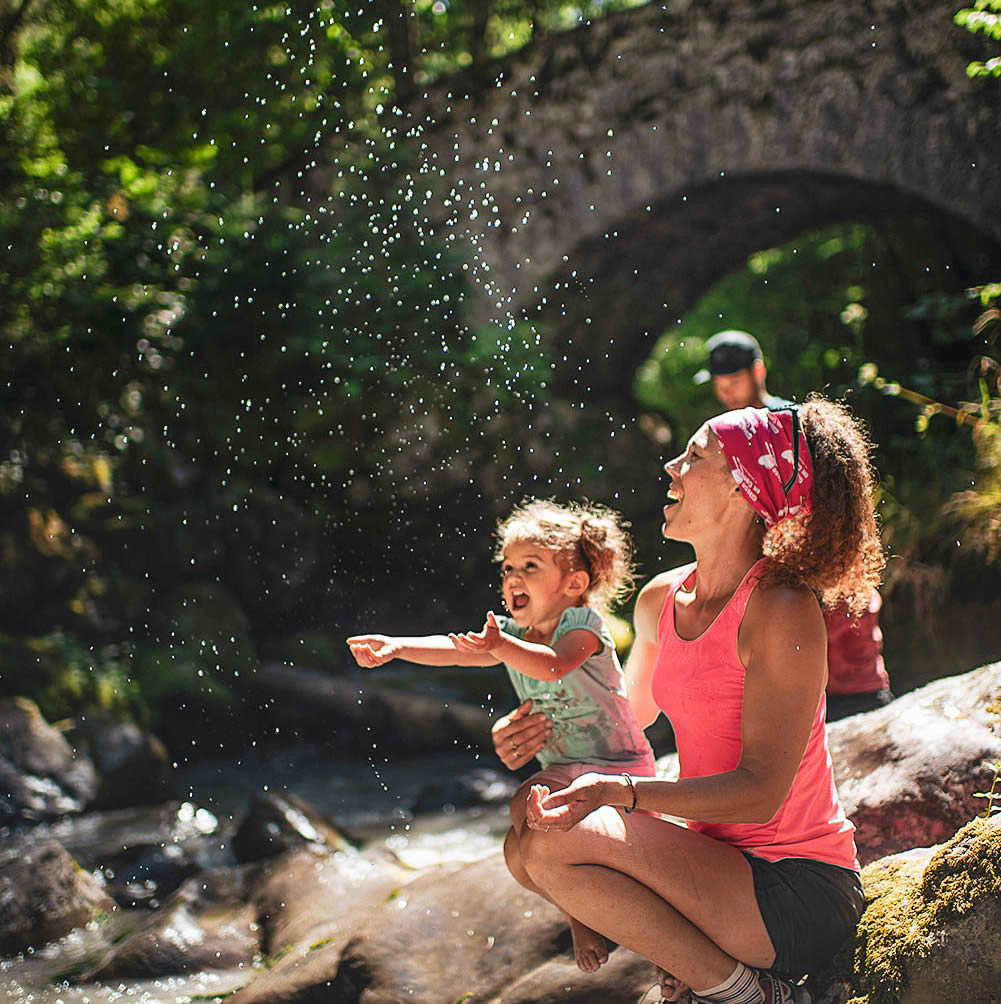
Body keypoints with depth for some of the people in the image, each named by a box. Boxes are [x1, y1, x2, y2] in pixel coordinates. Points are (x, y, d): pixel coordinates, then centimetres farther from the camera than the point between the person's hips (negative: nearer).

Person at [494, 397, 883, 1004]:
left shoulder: (782, 612, -17)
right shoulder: (662, 600, 6)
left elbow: (760, 792, -22)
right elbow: (630, 717, 25)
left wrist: (617, 792, -32)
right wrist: (542, 729, 5)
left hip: (799, 897, -8)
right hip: (721, 861, 8)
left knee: (556, 844, -21)